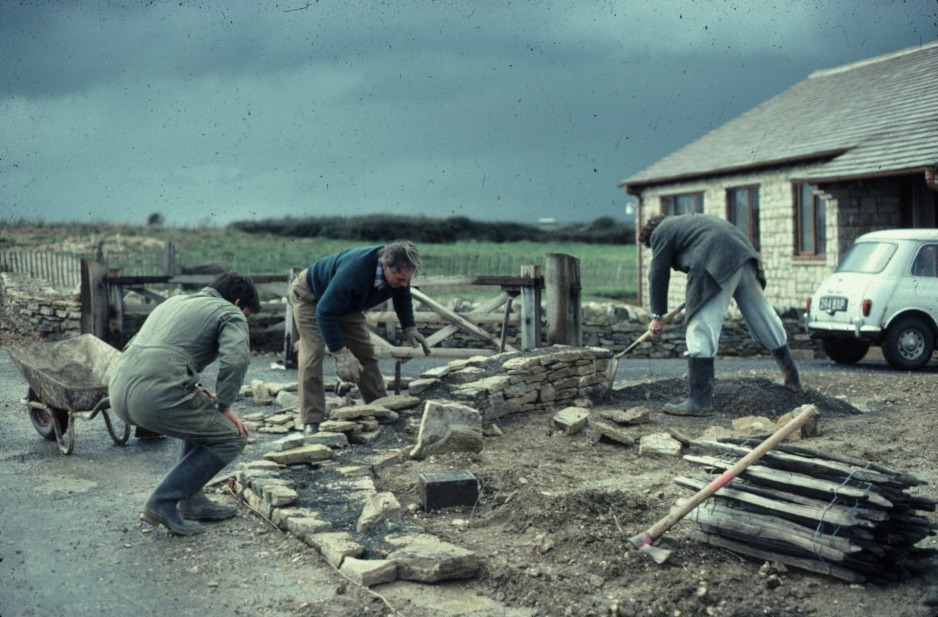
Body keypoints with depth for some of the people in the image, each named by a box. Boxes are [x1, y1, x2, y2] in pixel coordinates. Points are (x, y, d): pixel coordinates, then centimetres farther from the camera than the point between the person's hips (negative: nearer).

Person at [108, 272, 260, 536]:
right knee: (231, 438, 10)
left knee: (201, 418, 31)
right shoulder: (229, 313, 9)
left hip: (119, 394, 8)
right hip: (158, 398, -8)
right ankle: (163, 502, 2)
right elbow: (235, 359, -11)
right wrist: (224, 407, 2)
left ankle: (192, 501, 27)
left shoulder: (174, 302, 32)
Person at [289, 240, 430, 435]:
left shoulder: (399, 274, -22)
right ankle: (311, 423, -17)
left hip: (346, 304, 7)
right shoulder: (354, 272, -47)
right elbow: (325, 312, -42)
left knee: (365, 353, 4)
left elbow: (402, 298, 4)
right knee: (312, 354, -18)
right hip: (311, 297, -7)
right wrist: (341, 353, -43)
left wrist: (409, 328, -8)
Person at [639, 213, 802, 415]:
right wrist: (692, 300, 38)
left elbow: (658, 276, 7)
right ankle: (793, 381, 32)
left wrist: (657, 315, 14)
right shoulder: (686, 222, 35)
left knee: (701, 332, -6)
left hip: (717, 266, -9)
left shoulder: (661, 232, 11)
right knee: (764, 321, 19)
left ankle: (700, 401, -8)